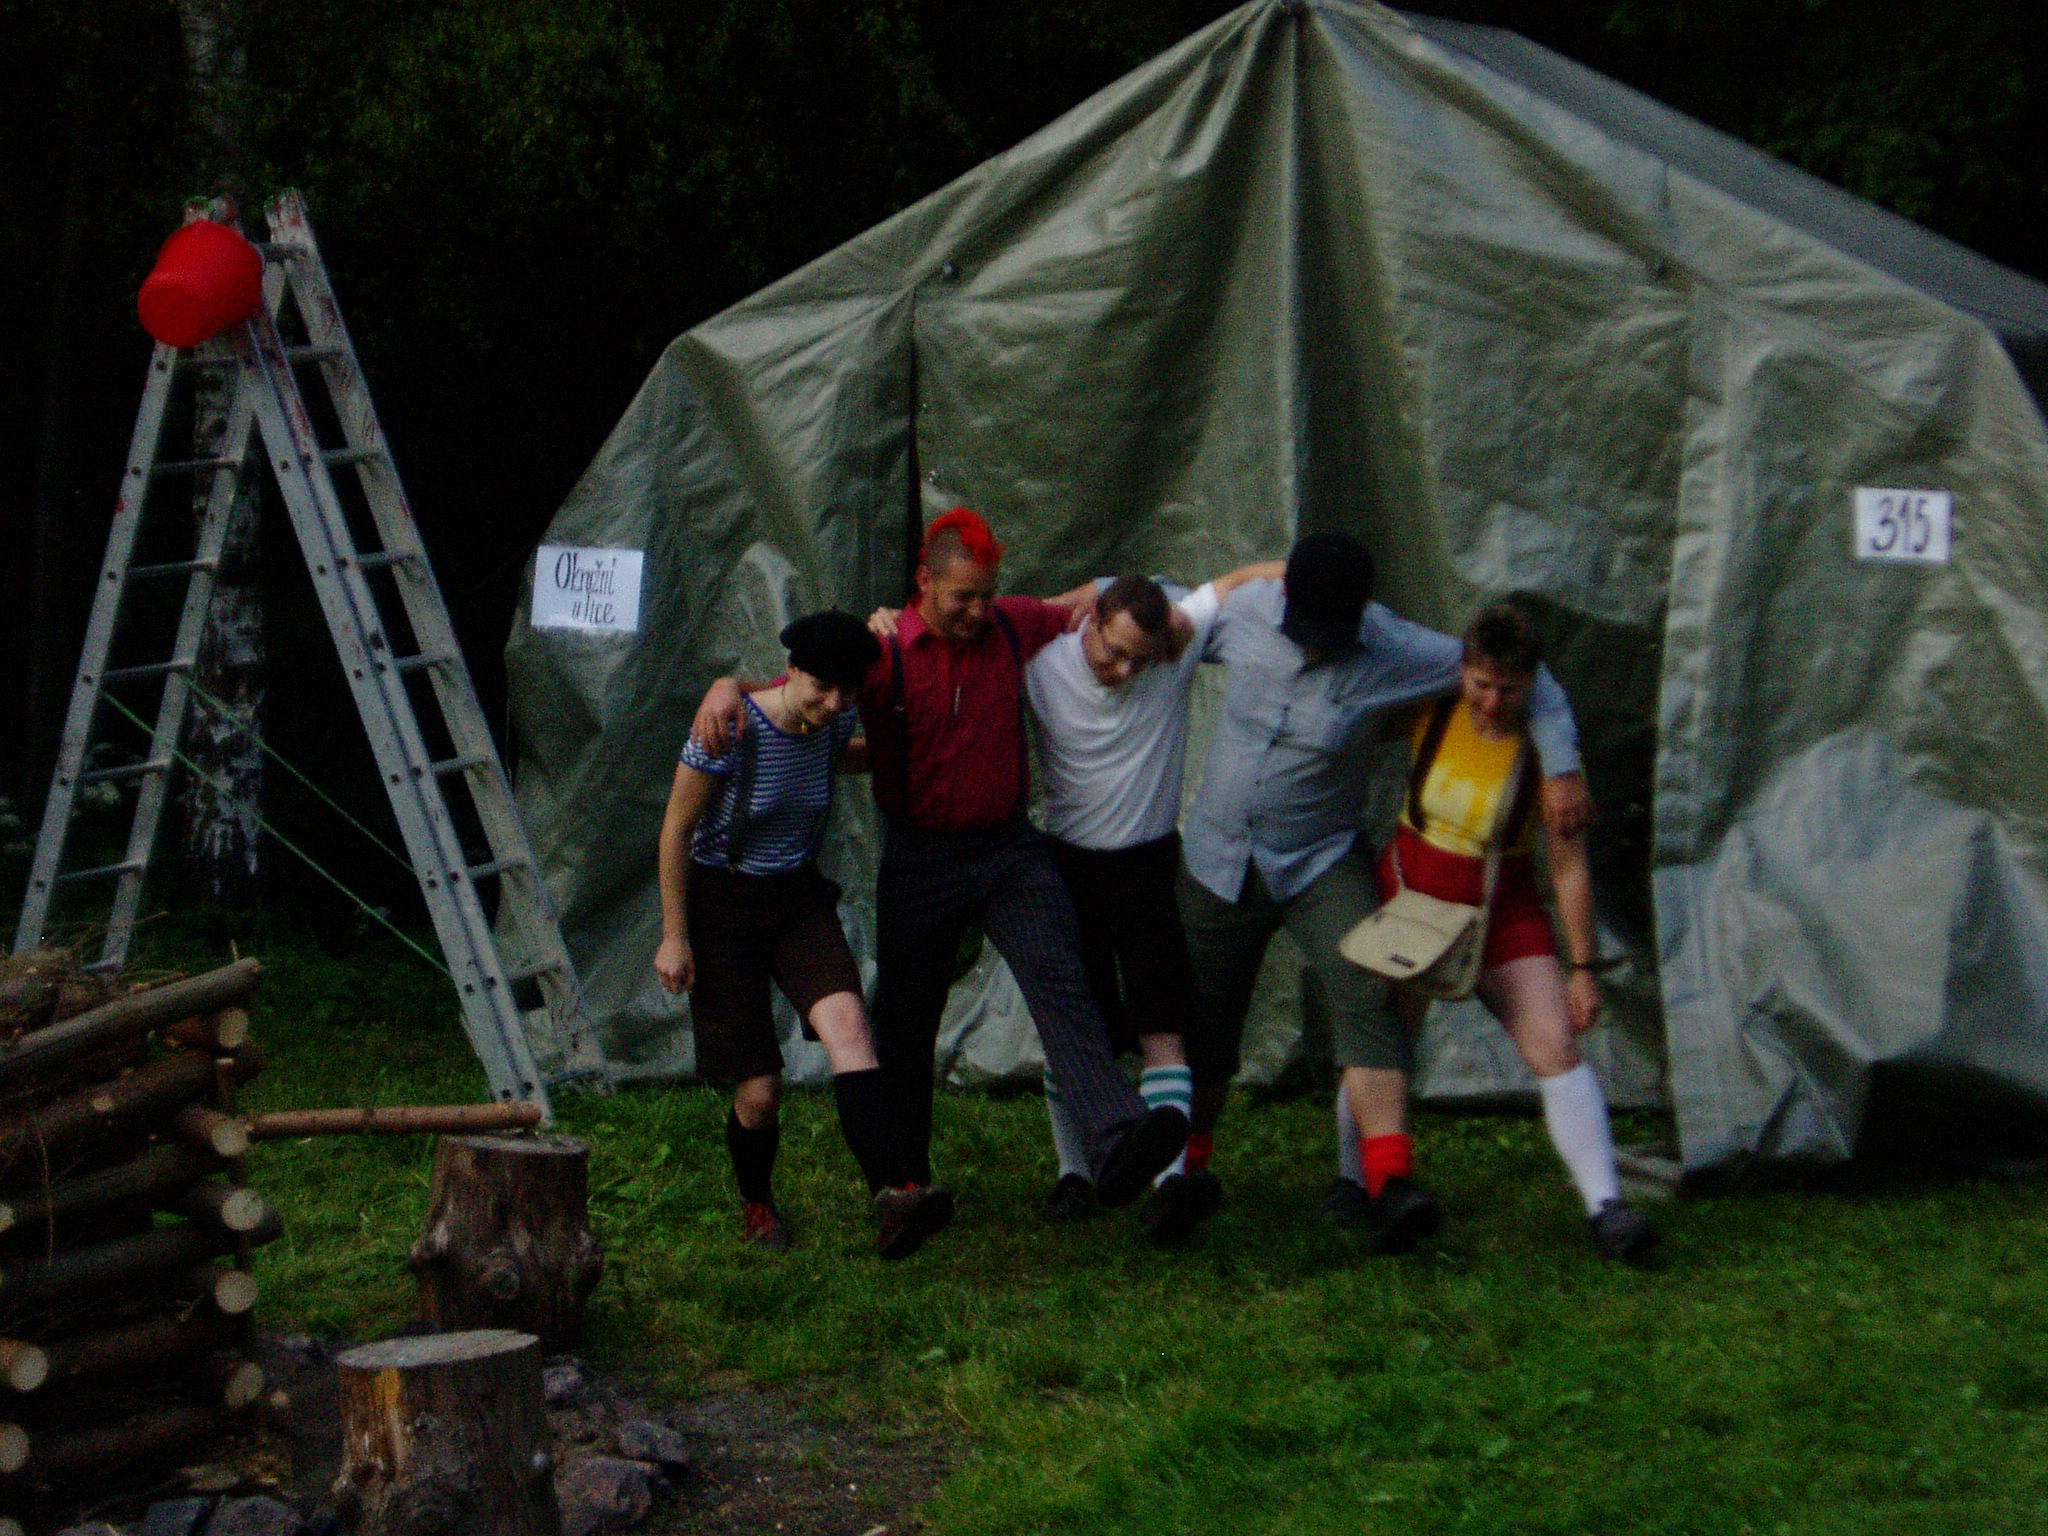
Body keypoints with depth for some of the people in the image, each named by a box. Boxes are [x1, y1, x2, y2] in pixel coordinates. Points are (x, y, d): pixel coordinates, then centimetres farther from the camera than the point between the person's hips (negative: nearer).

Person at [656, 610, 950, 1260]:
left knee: (845, 1020, -25)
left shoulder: (833, 723, -4)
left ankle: (893, 1195, -41)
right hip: (722, 903, -4)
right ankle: (756, 1203, 28)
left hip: (799, 899, 4)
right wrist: (673, 935, -10)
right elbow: (676, 830, -12)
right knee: (759, 1093, -5)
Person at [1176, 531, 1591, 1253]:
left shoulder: (1393, 652, -18)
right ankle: (1184, 1170, 34)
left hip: (1320, 862, -2)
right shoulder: (1244, 612, -10)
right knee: (1205, 1028, 9)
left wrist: (1561, 766, -15)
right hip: (1217, 861, 2)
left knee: (1365, 995, -25)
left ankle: (1389, 1182, -32)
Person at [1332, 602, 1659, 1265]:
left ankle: (1604, 1208, -13)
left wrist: (1582, 966, -10)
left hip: (1504, 911, -1)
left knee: (1556, 1046, -12)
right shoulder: (1428, 710, -12)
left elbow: (1570, 866, -12)